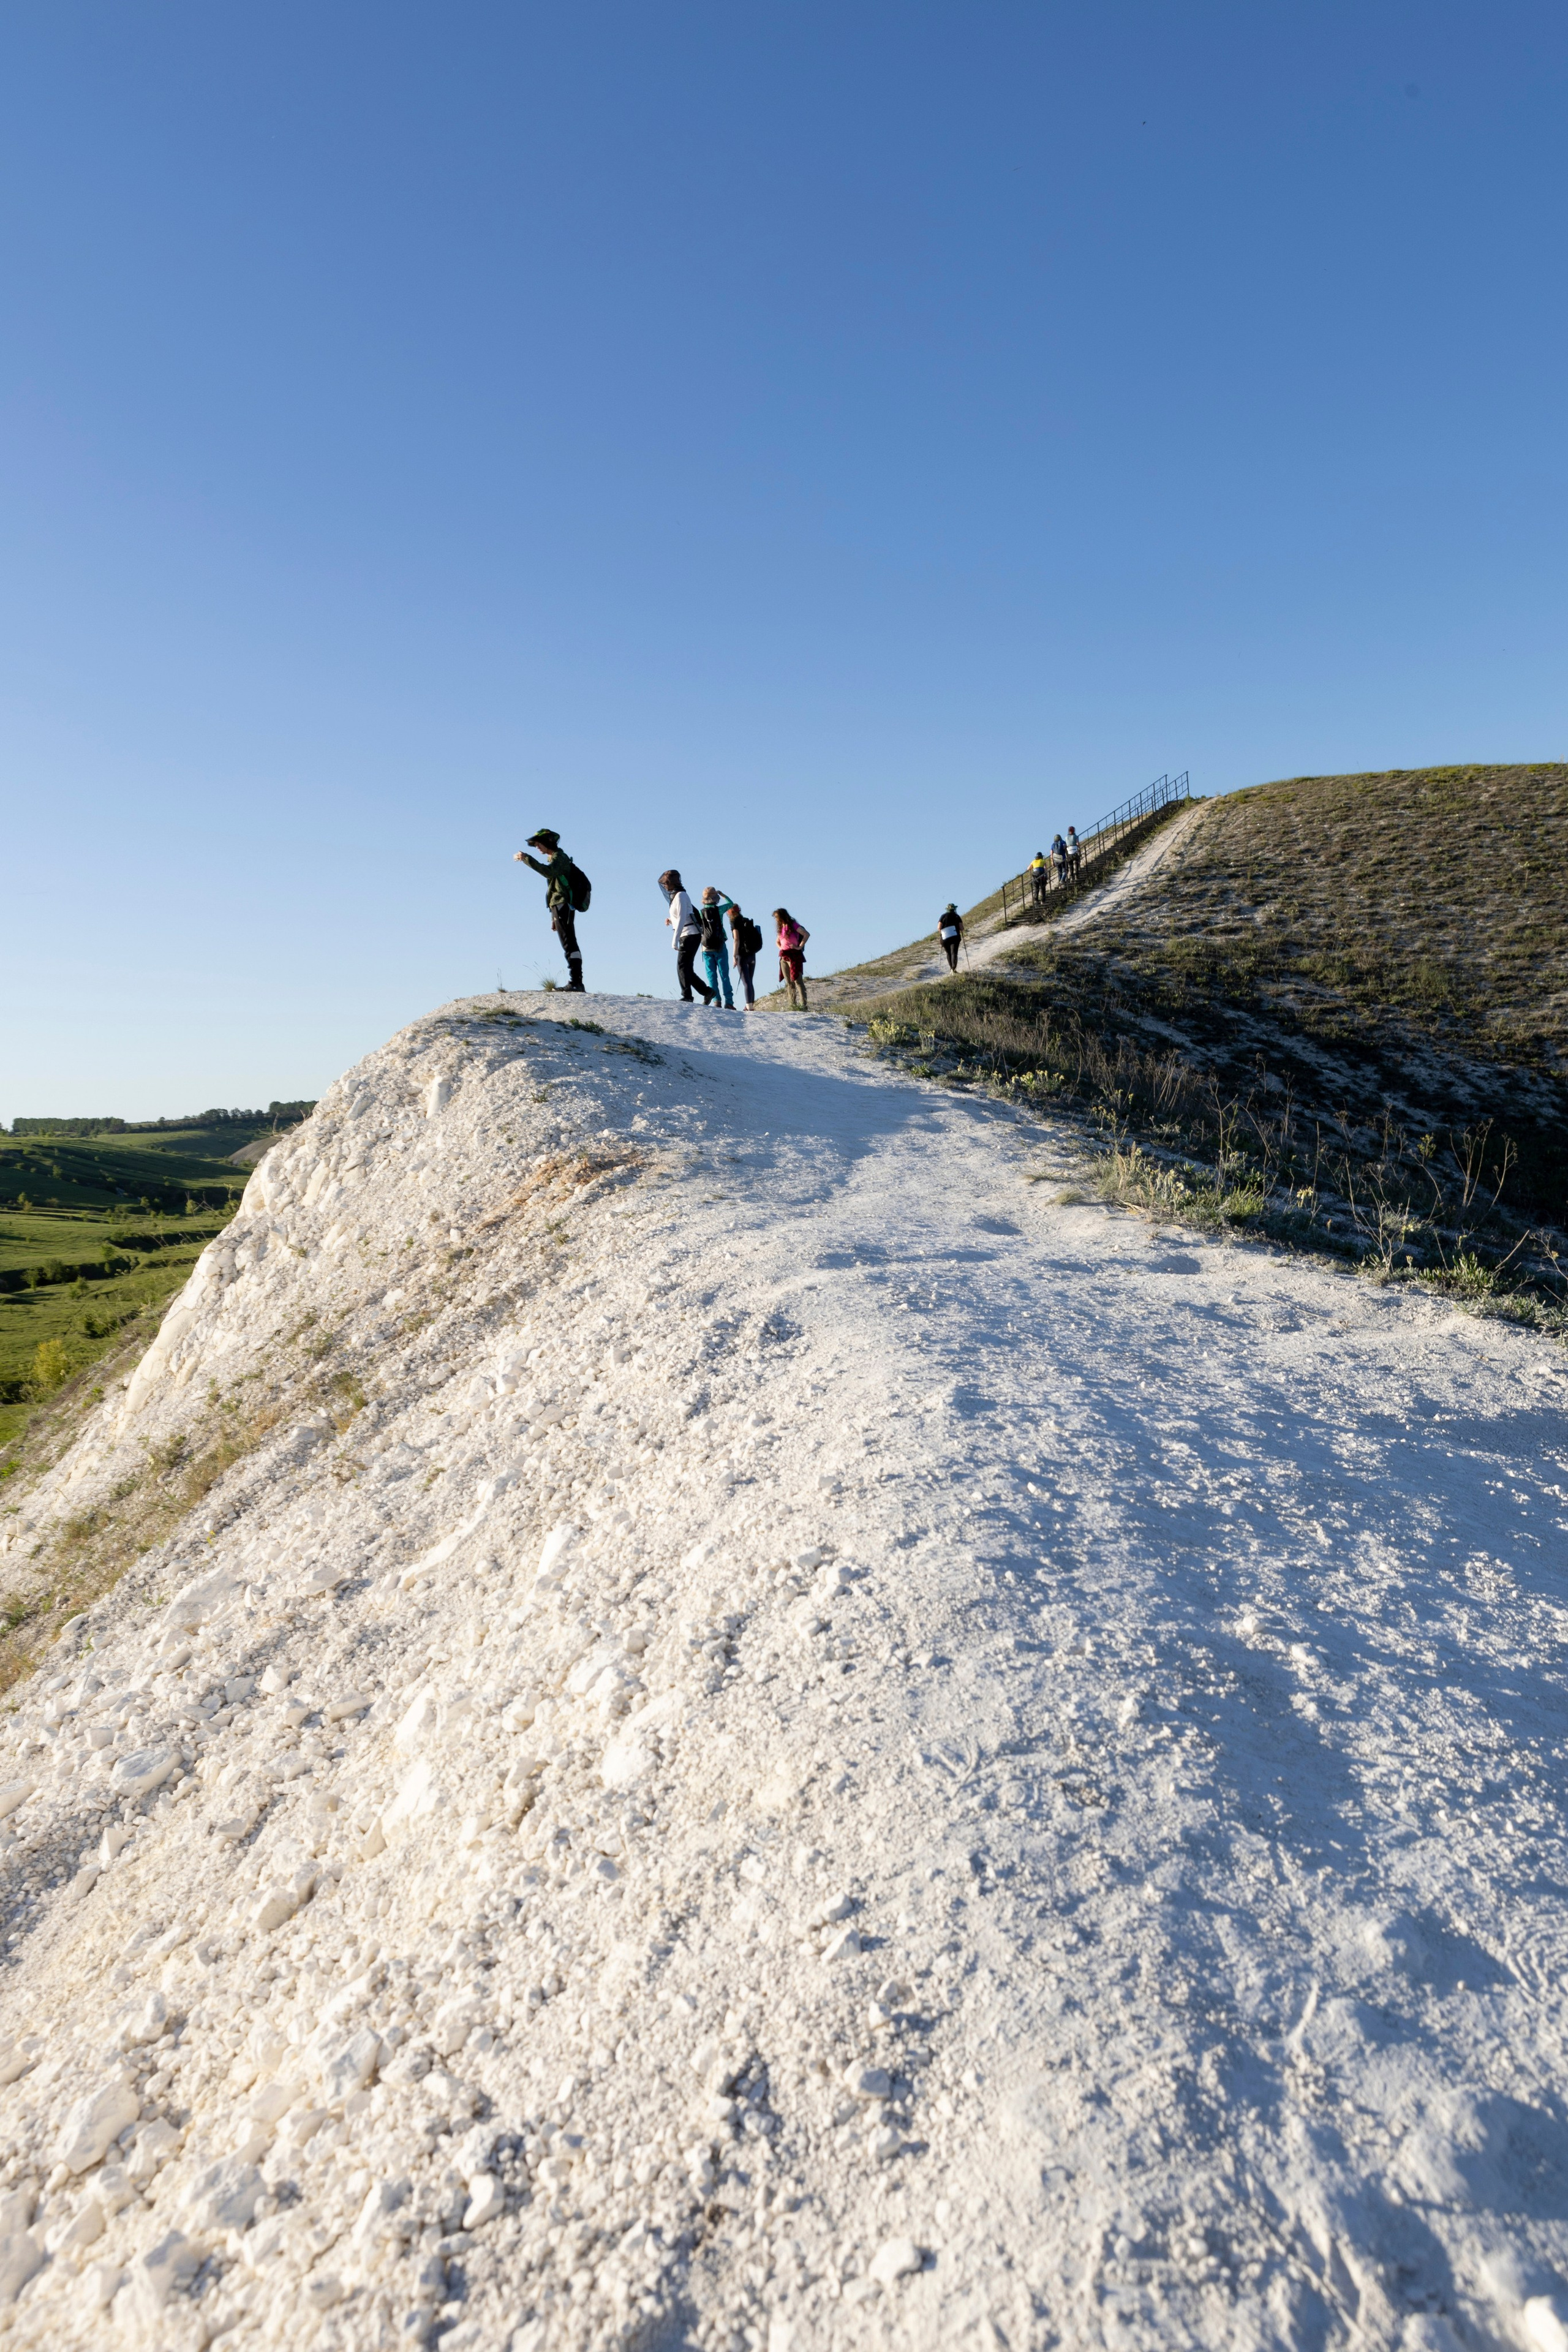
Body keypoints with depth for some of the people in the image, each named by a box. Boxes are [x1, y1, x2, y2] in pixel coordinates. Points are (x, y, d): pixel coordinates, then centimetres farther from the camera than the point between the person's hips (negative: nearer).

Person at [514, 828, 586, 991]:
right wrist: (554, 918, 23)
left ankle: (576, 982, -25)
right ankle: (576, 983, 3)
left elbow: (549, 872, -26)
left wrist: (527, 859, -26)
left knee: (569, 944, -17)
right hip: (559, 907, 10)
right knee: (569, 945, 5)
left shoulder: (560, 856, -3)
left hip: (563, 906, -10)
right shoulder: (554, 859, 27)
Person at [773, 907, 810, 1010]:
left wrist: (800, 947, -14)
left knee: (798, 981, -12)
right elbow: (778, 942, 30)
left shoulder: (793, 925, -7)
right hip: (784, 957, 8)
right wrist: (781, 948, 11)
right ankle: (792, 1006, 7)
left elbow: (807, 934, -14)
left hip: (794, 956, -8)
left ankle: (804, 1006, -15)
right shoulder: (781, 928, 15)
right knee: (789, 983, 6)